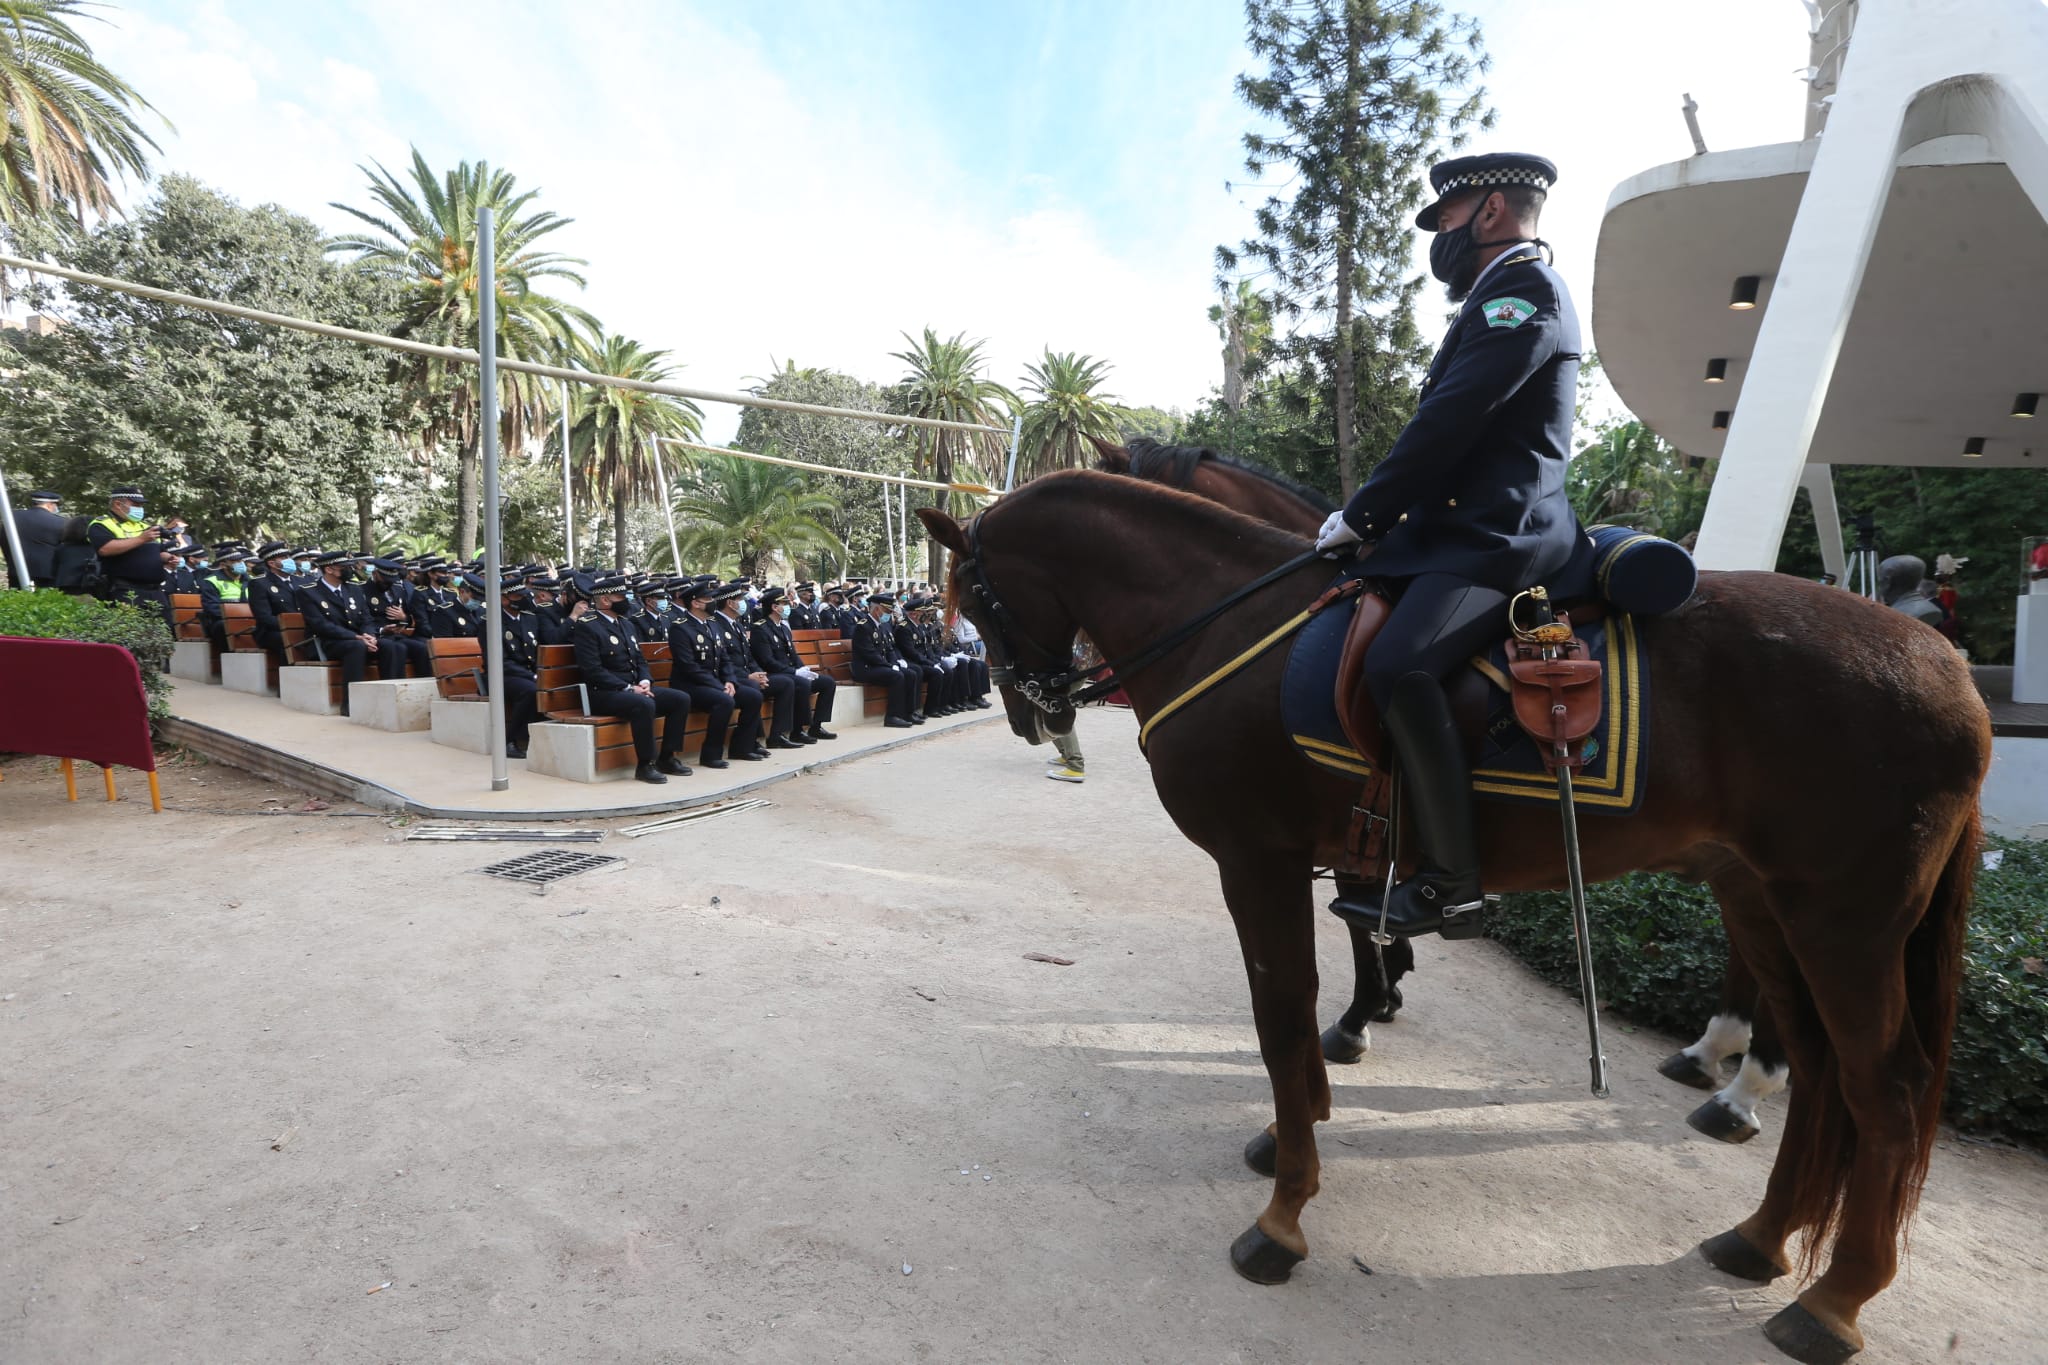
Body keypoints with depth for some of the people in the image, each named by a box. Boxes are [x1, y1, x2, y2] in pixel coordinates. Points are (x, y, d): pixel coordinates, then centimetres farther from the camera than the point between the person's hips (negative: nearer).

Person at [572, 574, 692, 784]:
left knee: (681, 699, -7)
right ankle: (645, 765, -23)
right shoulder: (586, 626, -8)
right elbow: (593, 670, -17)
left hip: (635, 688, 8)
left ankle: (666, 758, -1)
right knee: (644, 705, -36)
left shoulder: (625, 623, 18)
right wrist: (628, 688, -21)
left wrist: (645, 682, -2)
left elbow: (640, 660, 20)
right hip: (604, 693, -8)